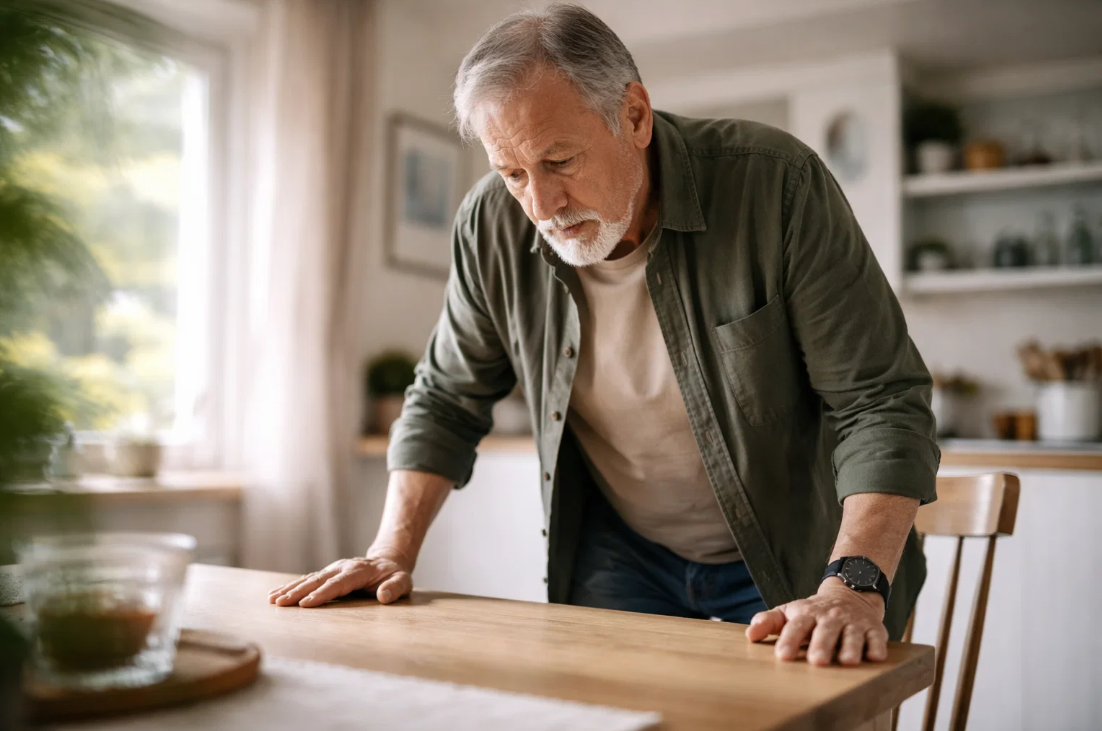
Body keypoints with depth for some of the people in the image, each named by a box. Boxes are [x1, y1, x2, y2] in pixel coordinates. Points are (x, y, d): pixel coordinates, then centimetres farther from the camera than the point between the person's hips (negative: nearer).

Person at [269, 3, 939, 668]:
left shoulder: (777, 186, -23)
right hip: (619, 558, 3)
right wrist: (393, 554, -6)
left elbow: (881, 401, -23)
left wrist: (853, 586, -35)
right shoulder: (494, 225, -13)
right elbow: (447, 402, 2)